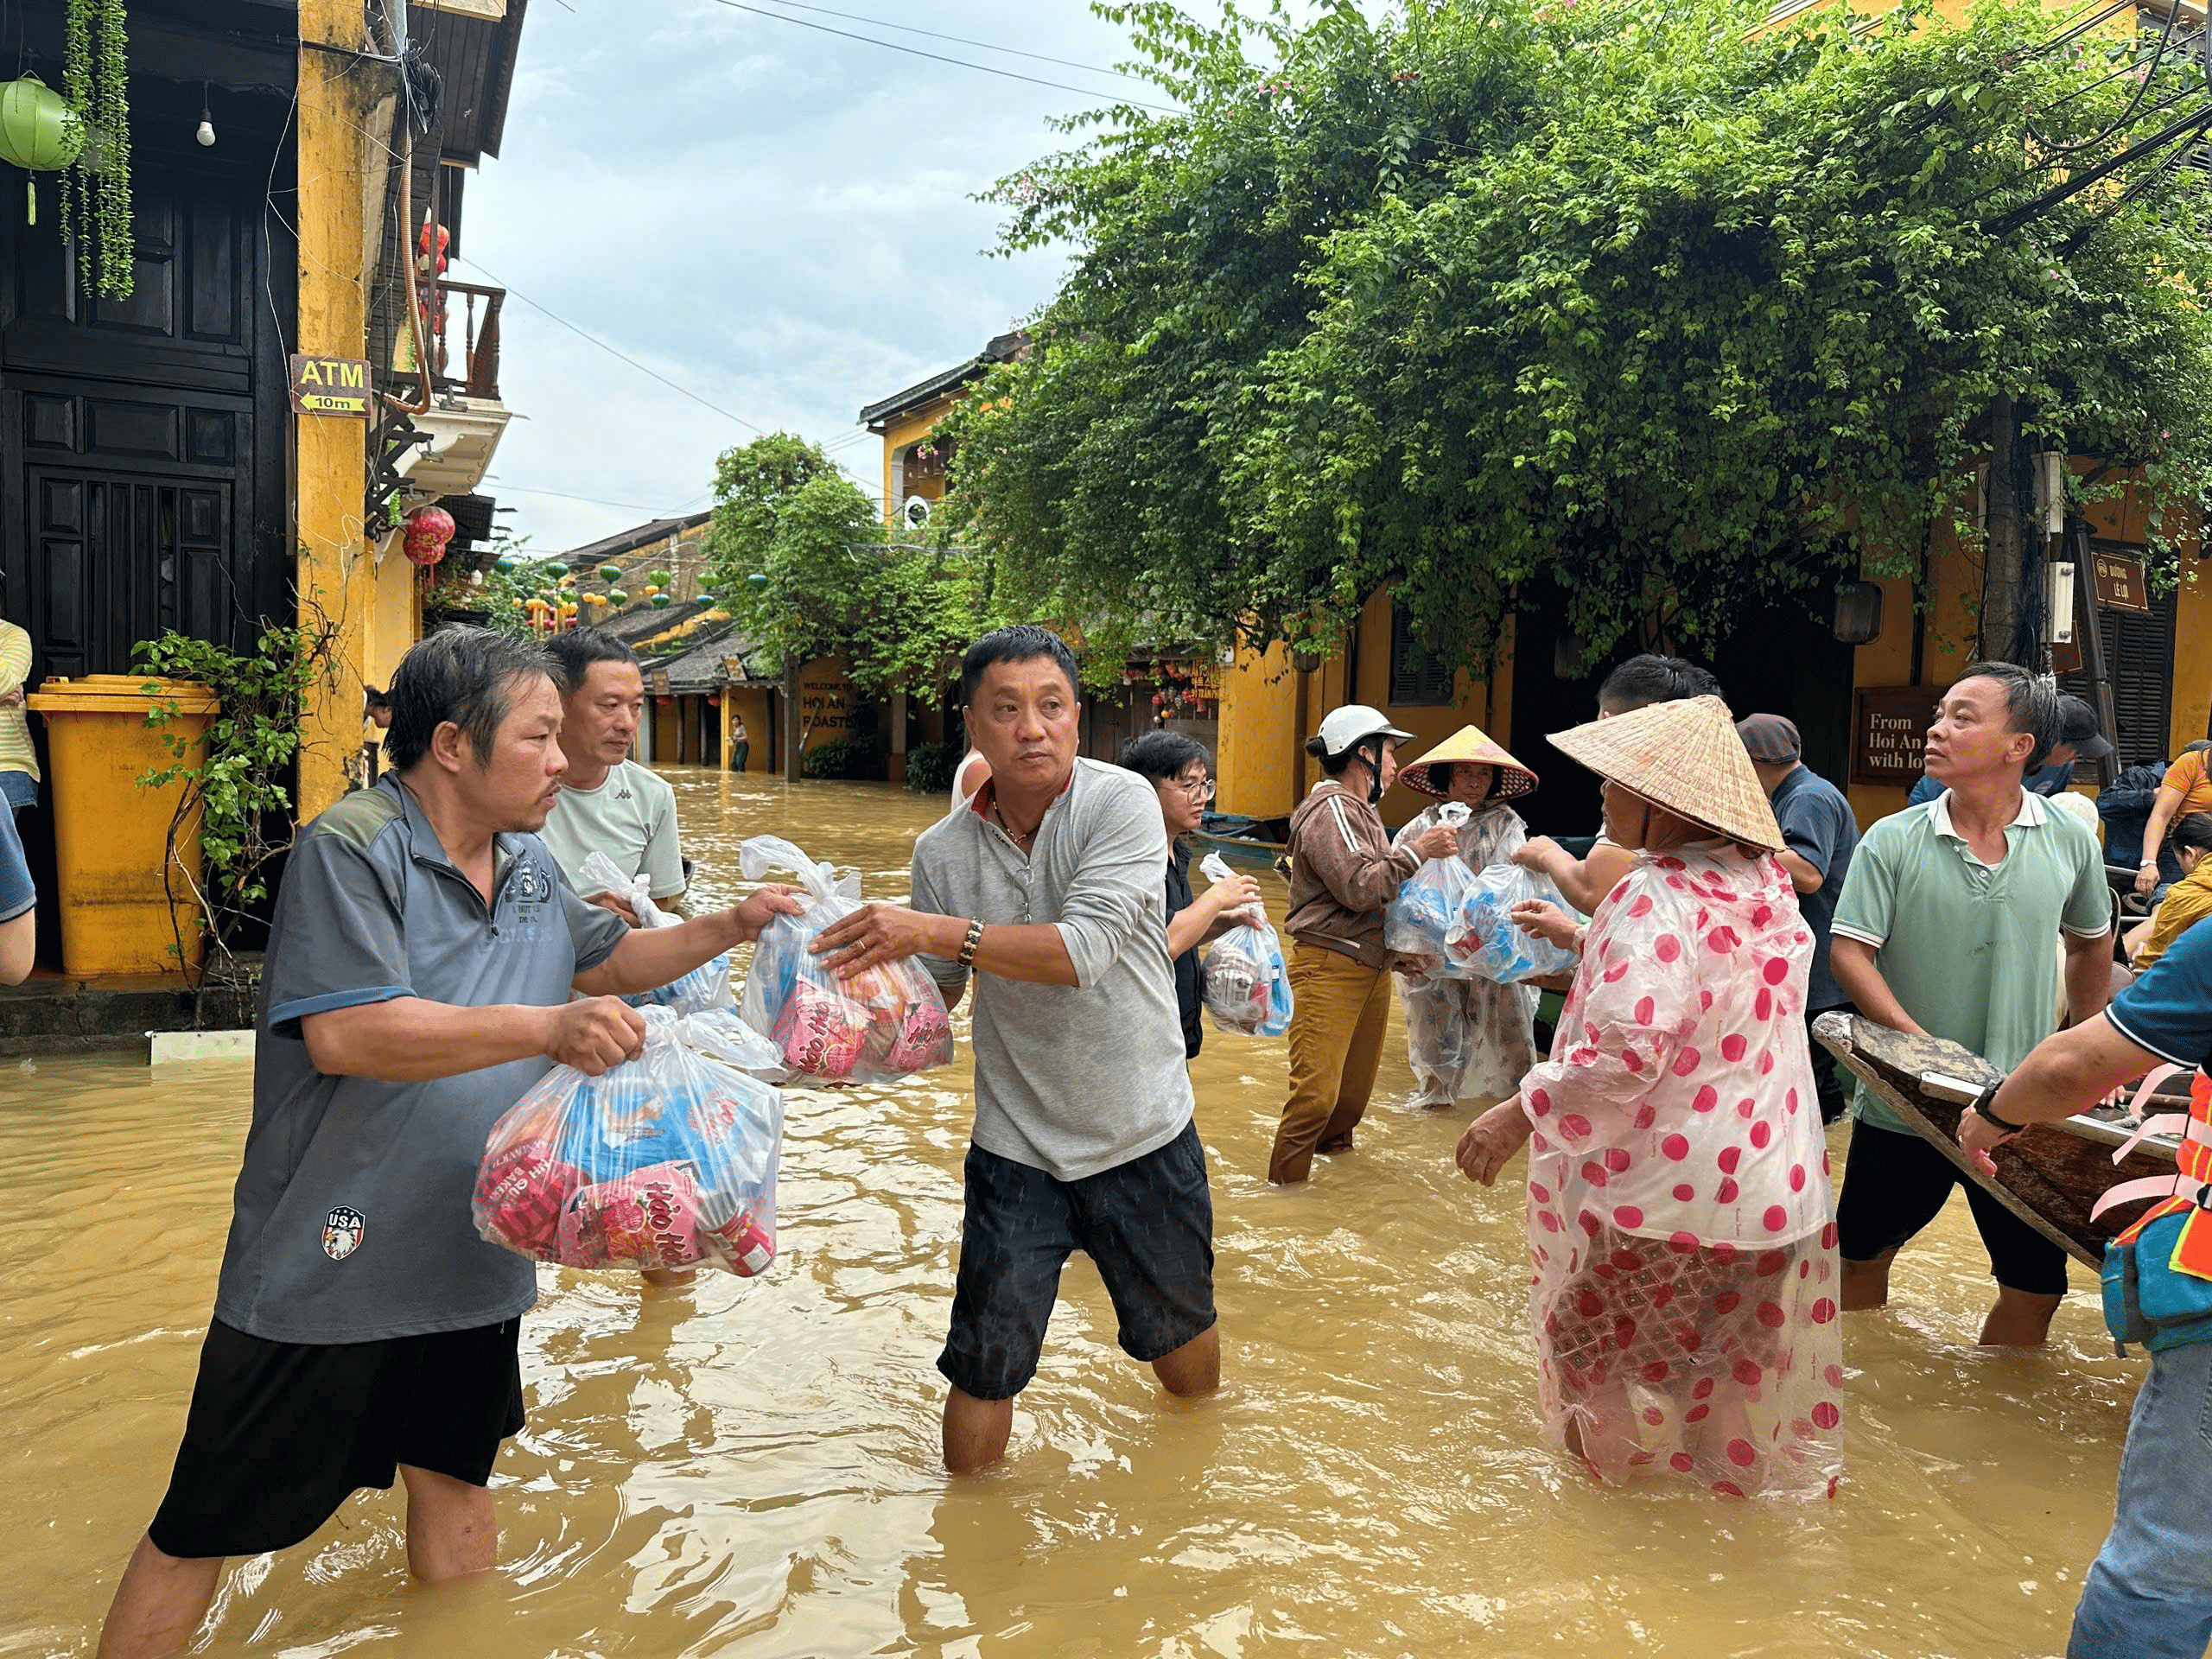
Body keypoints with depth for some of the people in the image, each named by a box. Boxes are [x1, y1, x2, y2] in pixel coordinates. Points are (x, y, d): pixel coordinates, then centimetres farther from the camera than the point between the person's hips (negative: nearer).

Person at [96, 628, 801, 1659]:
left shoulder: (529, 865, 6)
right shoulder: (353, 847, -19)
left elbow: (607, 961, 20)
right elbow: (343, 1034, -29)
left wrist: (727, 930, 6)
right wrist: (546, 1028, -35)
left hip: (472, 1254, 7)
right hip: (330, 1261, -7)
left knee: (455, 1475, 22)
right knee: (210, 1523, 8)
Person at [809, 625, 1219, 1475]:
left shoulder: (1121, 802, -16)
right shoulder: (943, 850, -6)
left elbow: (1083, 950, -29)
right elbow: (932, 997, 2)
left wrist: (932, 930, -32)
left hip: (1144, 1135, -1)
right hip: (1016, 1149, 1)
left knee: (1178, 1326, 22)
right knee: (984, 1367, 3)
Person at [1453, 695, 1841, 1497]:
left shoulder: (1657, 896, -22)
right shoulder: (1765, 882, 6)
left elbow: (1626, 1049, -32)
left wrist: (1520, 1115, -24)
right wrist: (1582, 938, 25)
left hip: (1667, 1192, -8)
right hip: (1777, 1189, 8)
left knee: (1608, 1360, 14)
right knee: (1735, 1378, 22)